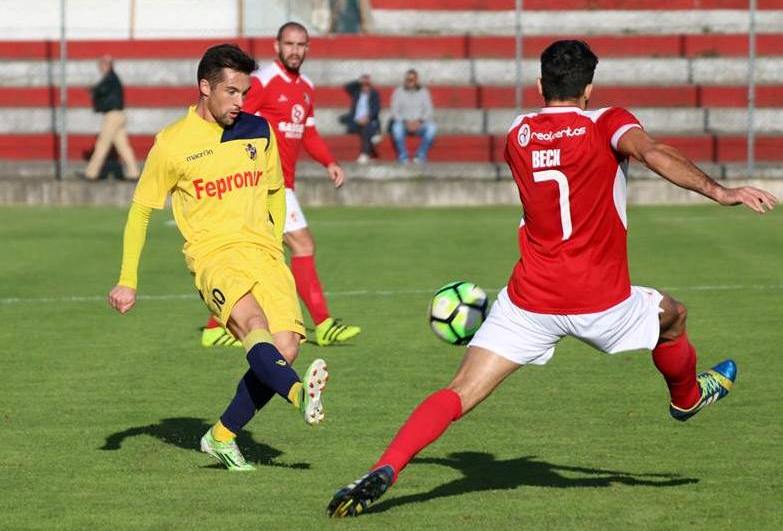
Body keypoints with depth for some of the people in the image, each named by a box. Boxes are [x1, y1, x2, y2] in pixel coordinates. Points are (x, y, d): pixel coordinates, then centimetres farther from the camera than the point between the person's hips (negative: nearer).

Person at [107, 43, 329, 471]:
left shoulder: (259, 132, 11)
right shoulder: (172, 144, 0)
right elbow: (140, 210, 8)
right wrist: (127, 282, 6)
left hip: (263, 254, 4)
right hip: (213, 256, -4)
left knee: (285, 348, -13)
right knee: (255, 329, -32)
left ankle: (222, 437, 4)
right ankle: (301, 395, -59)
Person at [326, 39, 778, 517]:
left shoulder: (518, 134, 9)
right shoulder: (607, 124, -5)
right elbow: (651, 153, -26)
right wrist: (719, 191, -33)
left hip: (530, 302, 2)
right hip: (602, 305, -2)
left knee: (460, 395, -3)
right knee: (673, 316, 30)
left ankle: (383, 472, -22)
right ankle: (688, 397, 55)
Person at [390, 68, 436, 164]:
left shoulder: (423, 92, 9)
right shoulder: (398, 92, 6)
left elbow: (429, 111, 2)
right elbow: (395, 112, -1)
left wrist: (419, 121, -17)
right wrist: (406, 122, -18)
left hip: (419, 124, 1)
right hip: (403, 124, -1)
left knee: (431, 127, -32)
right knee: (397, 127, -36)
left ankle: (421, 155, -20)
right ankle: (403, 156, -24)